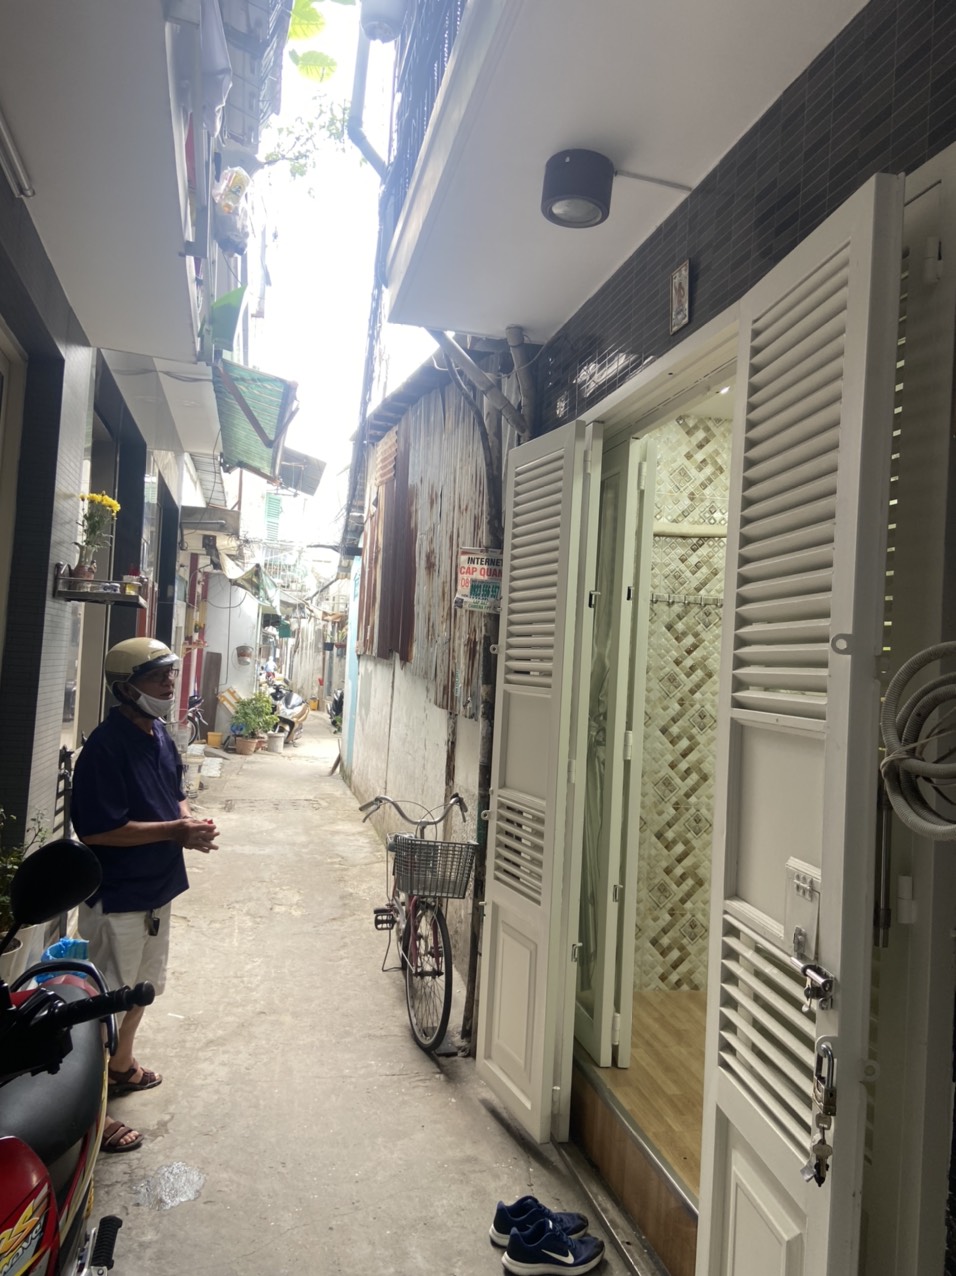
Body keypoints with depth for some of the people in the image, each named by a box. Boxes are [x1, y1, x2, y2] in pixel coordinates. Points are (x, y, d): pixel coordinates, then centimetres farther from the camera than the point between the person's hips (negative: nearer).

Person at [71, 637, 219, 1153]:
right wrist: (177, 831, -24)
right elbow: (98, 829, -27)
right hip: (117, 897, -9)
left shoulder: (159, 736, 4)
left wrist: (191, 821, -6)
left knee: (142, 986, 25)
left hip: (157, 888, 9)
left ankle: (121, 1066, 46)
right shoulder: (106, 746, -24)